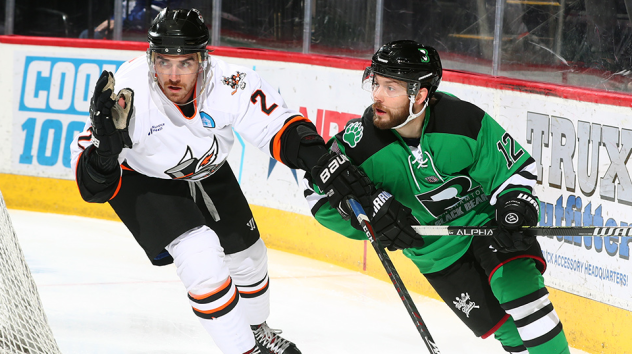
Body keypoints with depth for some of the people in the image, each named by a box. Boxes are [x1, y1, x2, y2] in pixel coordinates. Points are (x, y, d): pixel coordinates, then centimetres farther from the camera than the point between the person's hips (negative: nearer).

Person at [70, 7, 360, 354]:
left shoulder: (228, 84, -32)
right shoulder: (127, 92, -37)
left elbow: (278, 125, -19)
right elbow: (93, 187, -34)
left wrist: (320, 160, -36)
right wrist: (105, 146, -54)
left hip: (207, 171, 4)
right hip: (142, 179, -4)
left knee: (247, 256, 18)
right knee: (200, 257, -23)